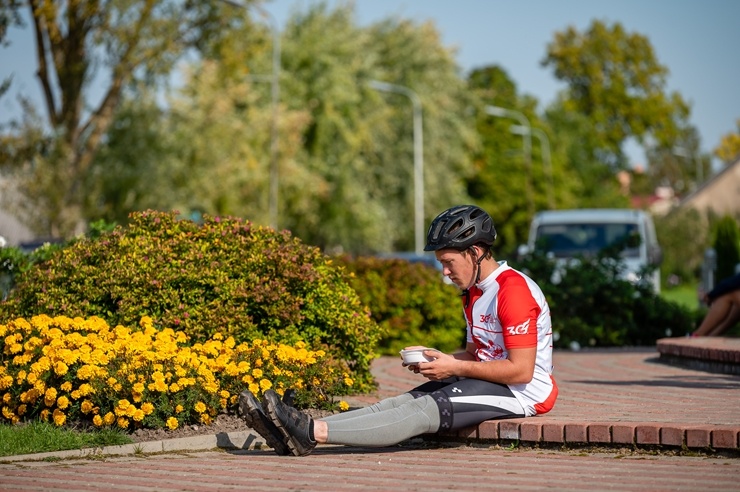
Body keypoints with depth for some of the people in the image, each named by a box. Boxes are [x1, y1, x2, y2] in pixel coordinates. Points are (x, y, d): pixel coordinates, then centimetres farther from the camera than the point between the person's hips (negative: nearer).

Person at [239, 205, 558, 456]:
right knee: (401, 402, -10)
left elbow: (521, 370, -20)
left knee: (422, 411, -24)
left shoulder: (514, 291, -16)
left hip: (522, 392, -9)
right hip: (487, 380, 9)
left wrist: (455, 367, -16)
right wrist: (438, 361, 0)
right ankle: (301, 434, -24)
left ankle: (313, 433, -36)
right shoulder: (473, 295, 16)